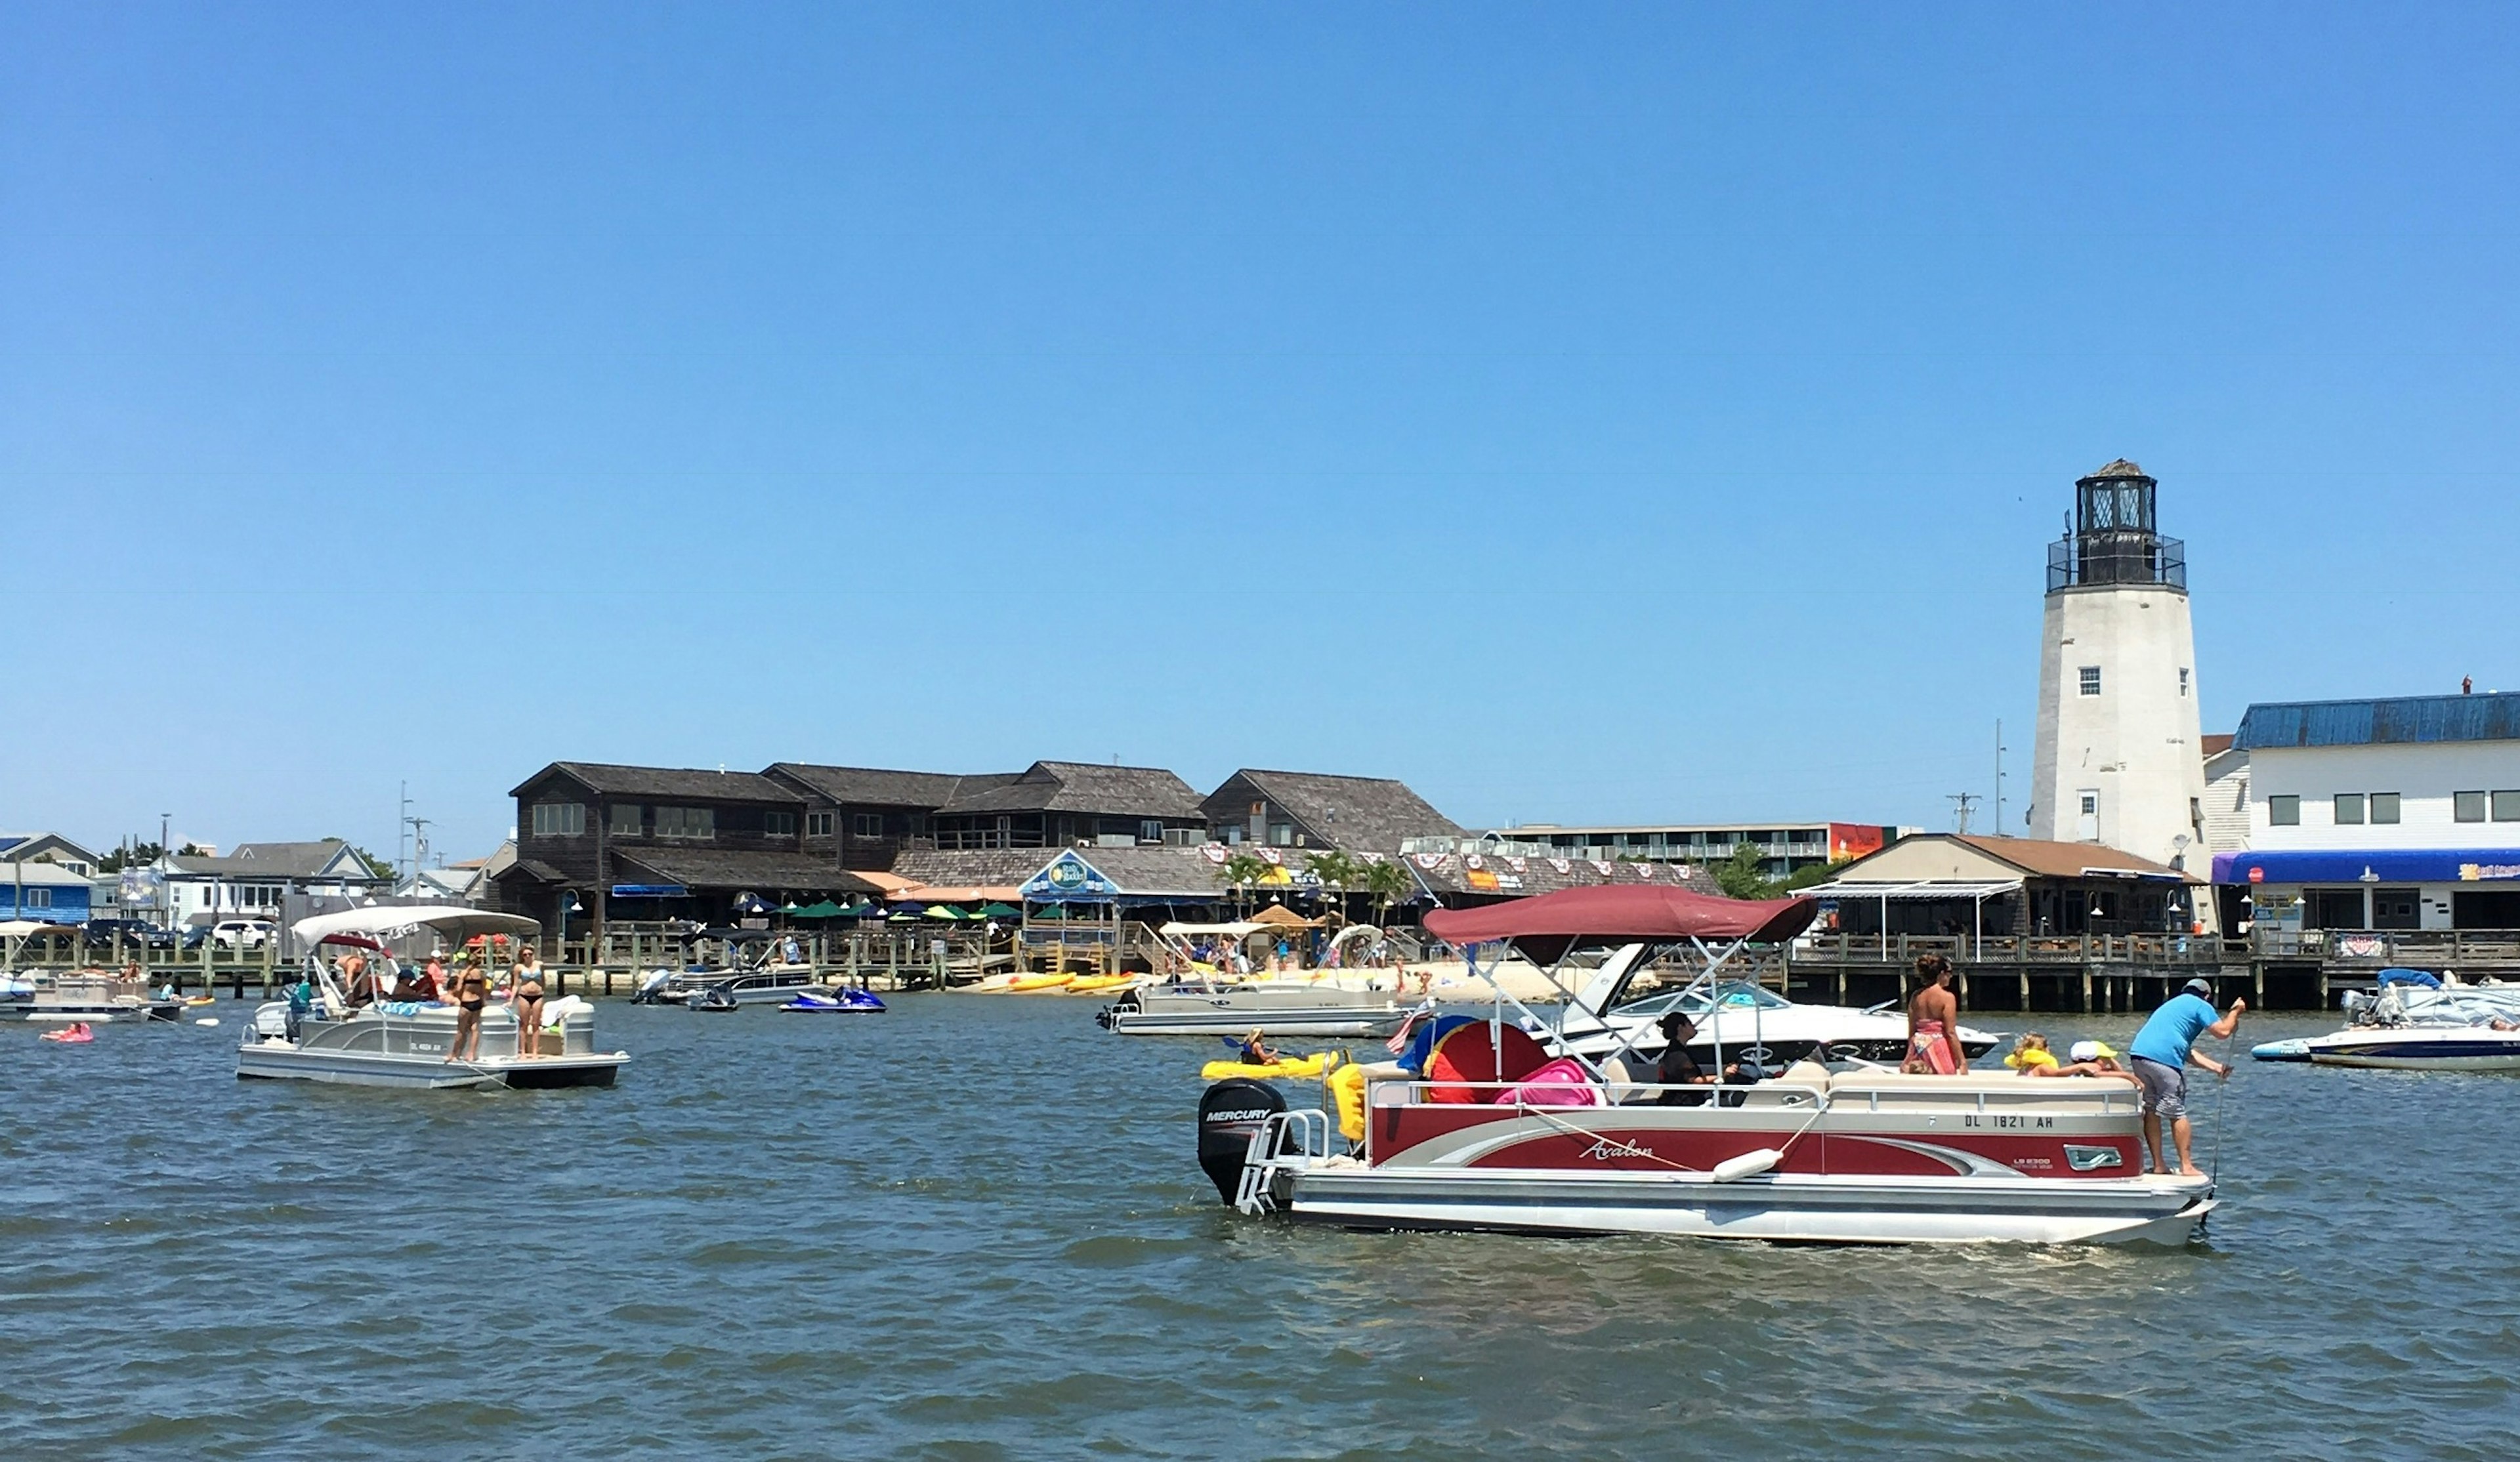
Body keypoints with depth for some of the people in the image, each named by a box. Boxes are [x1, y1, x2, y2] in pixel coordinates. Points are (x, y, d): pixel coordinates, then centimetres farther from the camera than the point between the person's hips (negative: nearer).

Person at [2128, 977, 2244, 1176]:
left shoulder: (2173, 1004, 33)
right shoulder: (2201, 1006, 9)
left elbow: (2186, 1051, 32)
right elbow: (2222, 1032, -2)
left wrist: (2216, 1067, 32)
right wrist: (2235, 1011, 16)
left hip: (2139, 1052, 8)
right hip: (2164, 1058, -8)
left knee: (2151, 1111, 12)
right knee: (2177, 1113, 0)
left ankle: (2159, 1165, 15)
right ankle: (2187, 1166, 4)